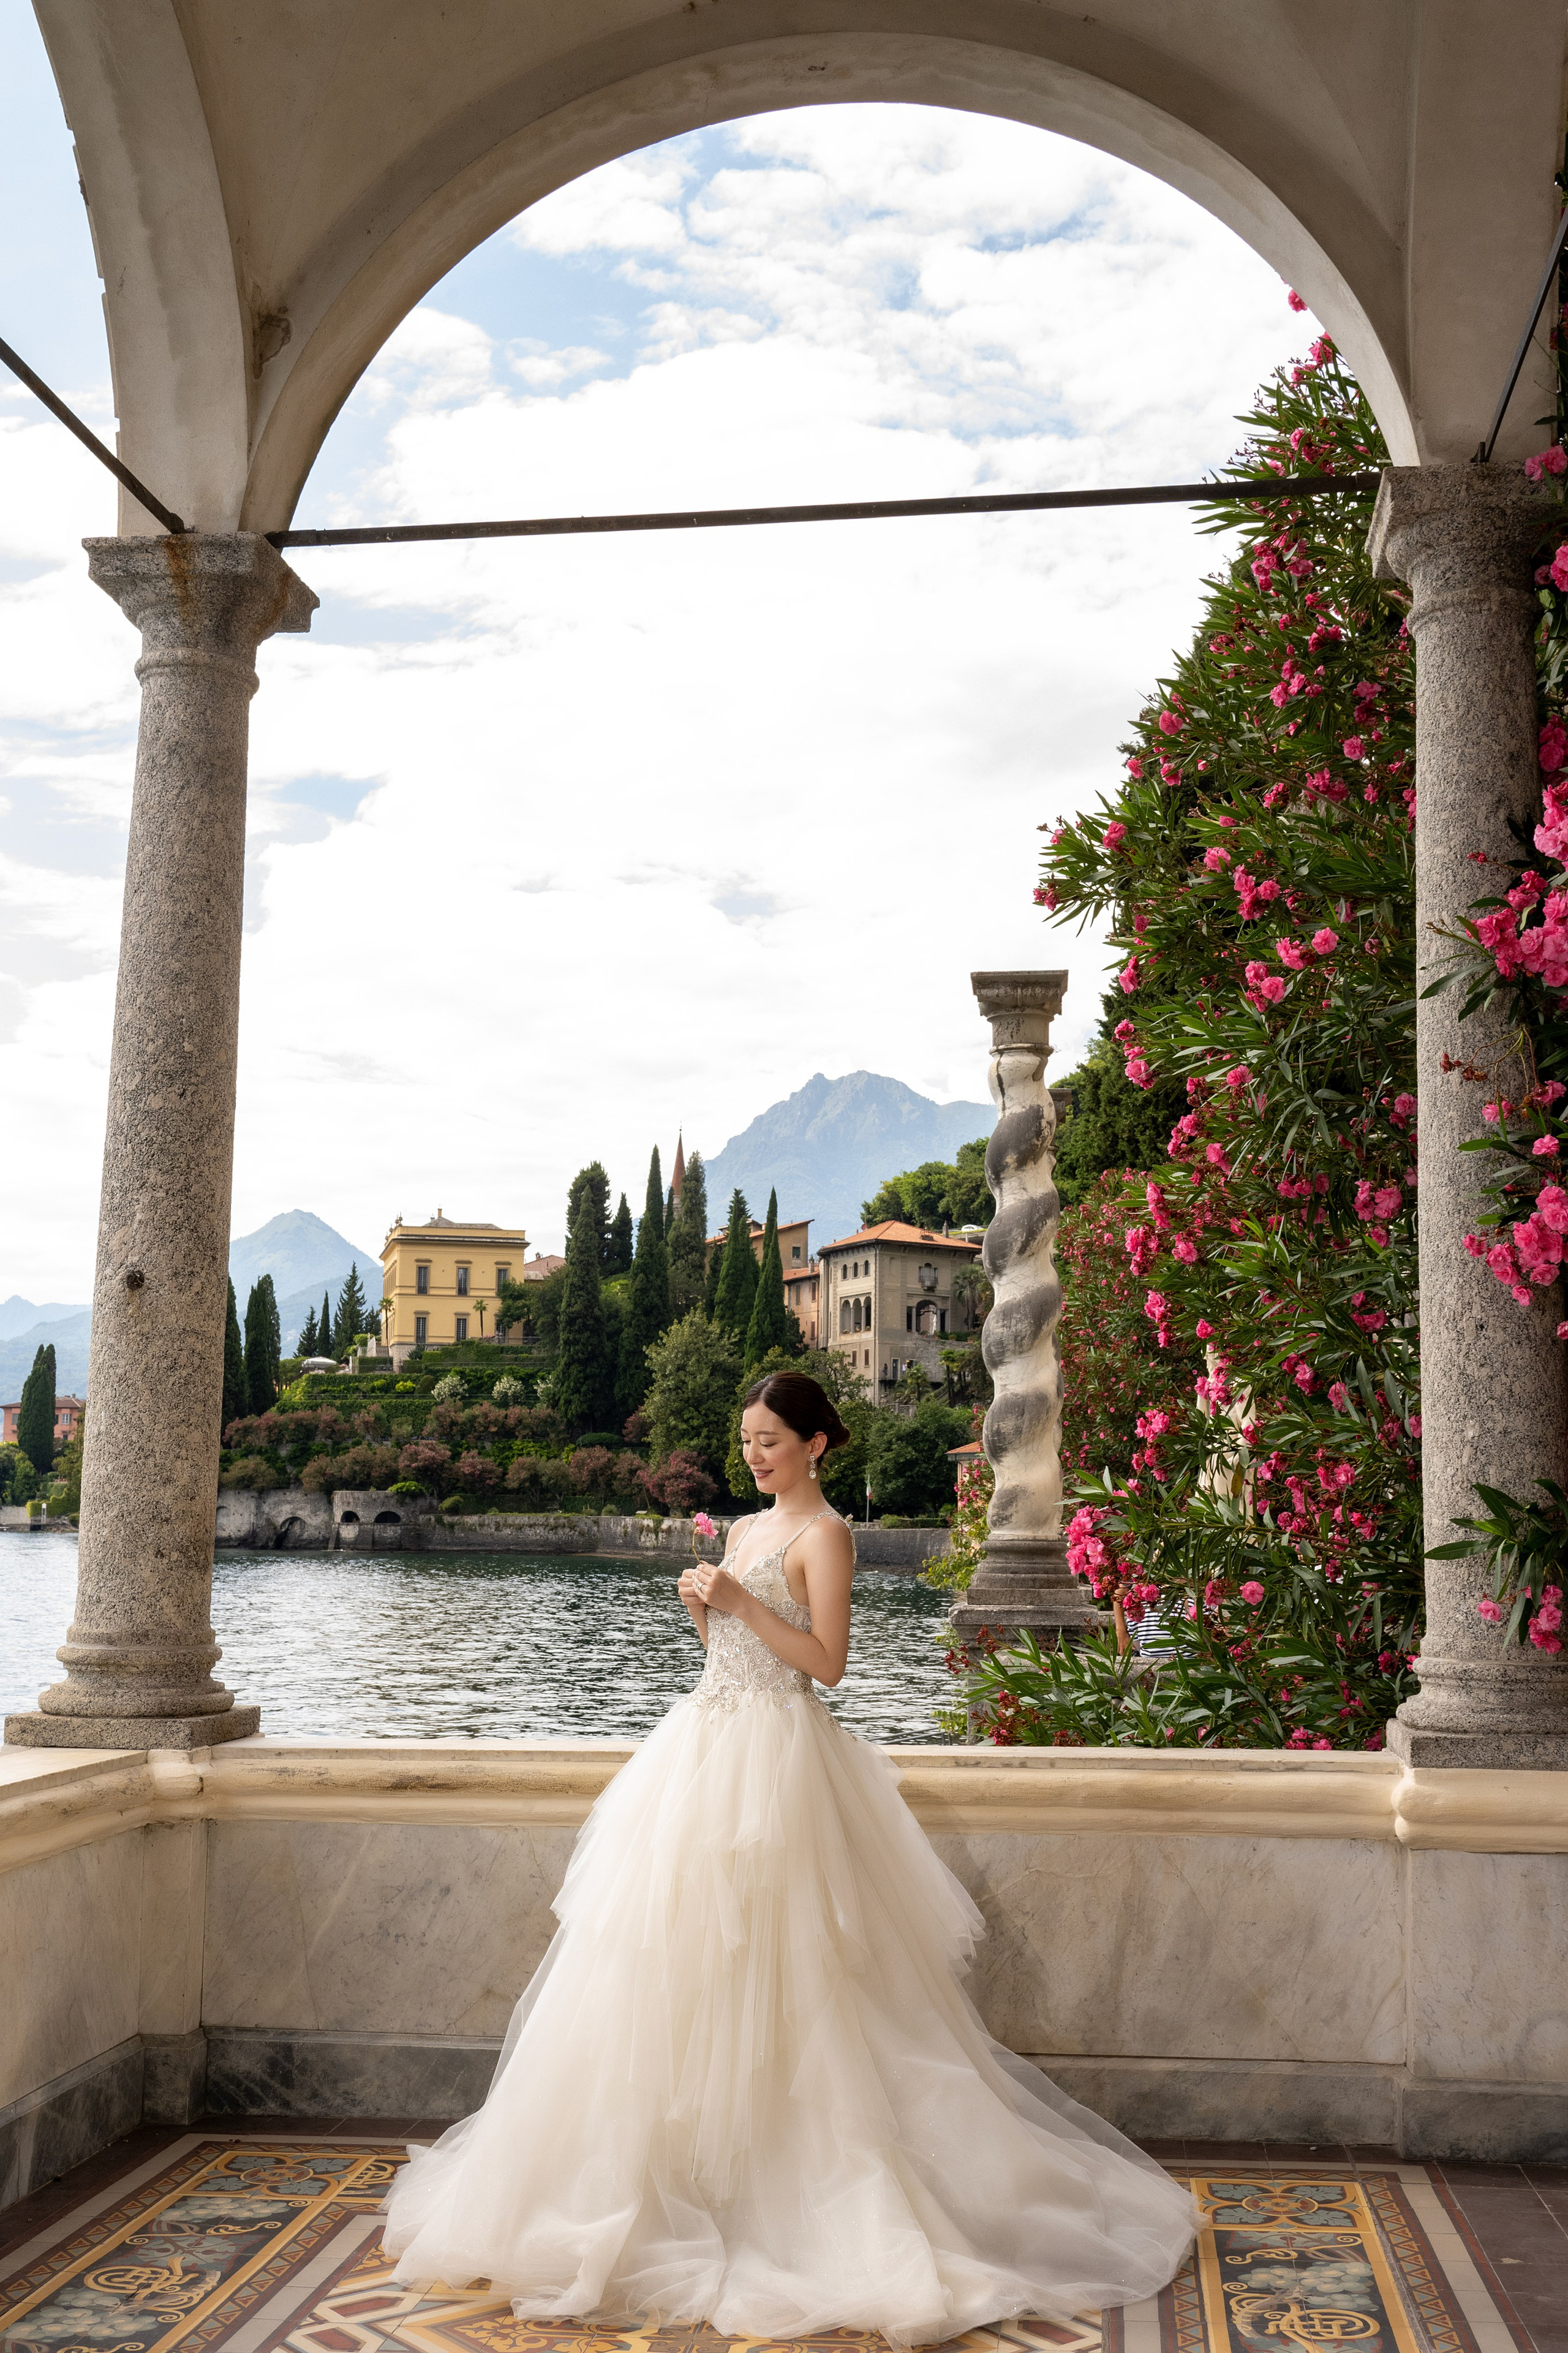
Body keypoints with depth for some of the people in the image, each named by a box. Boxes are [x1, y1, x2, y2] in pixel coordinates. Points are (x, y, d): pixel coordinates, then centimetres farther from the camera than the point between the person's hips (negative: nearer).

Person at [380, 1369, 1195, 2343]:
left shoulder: (825, 1534, -8)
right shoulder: (746, 1530, 16)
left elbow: (827, 1662, -14)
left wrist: (743, 1601, -18)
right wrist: (704, 1604, 2)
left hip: (774, 1753, -8)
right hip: (709, 1742, 8)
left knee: (762, 1967, -5)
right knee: (669, 1959, 9)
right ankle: (689, 2161, 20)